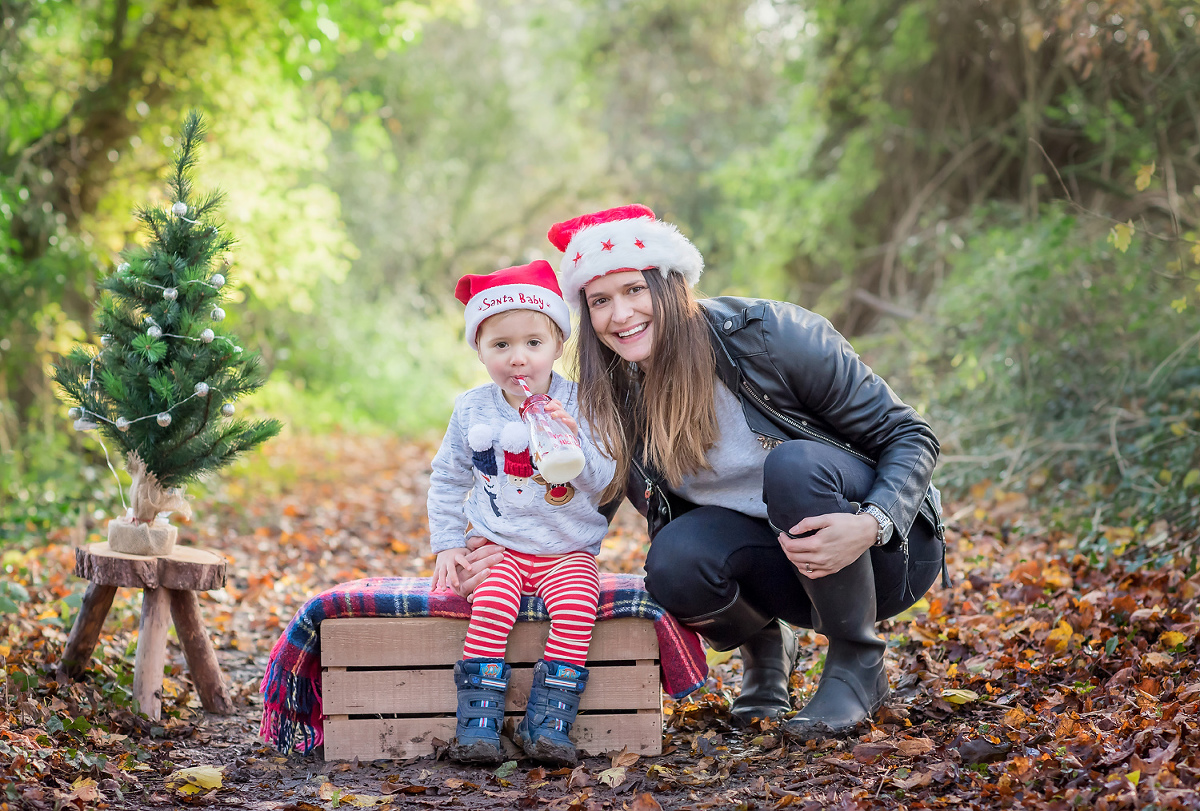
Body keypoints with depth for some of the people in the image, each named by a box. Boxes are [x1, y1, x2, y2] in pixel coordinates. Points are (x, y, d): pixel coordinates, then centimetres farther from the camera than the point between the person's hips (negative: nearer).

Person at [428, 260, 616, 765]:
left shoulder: (578, 405, -6)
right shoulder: (472, 411, 1)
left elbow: (605, 484, -12)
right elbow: (448, 479, 14)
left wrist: (573, 440, -29)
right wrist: (447, 544, 5)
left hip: (569, 549, -1)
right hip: (500, 547, 1)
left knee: (576, 603, -28)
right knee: (492, 603, -27)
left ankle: (549, 723, -21)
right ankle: (478, 723, -22)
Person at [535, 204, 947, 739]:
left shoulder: (770, 335, -18)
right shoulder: (616, 404, -4)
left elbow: (910, 437, -13)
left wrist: (871, 525, -32)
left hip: (886, 548, -3)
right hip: (782, 567, 3)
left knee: (795, 465, -34)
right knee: (675, 559, -28)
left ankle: (858, 665, -13)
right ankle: (765, 646, 6)